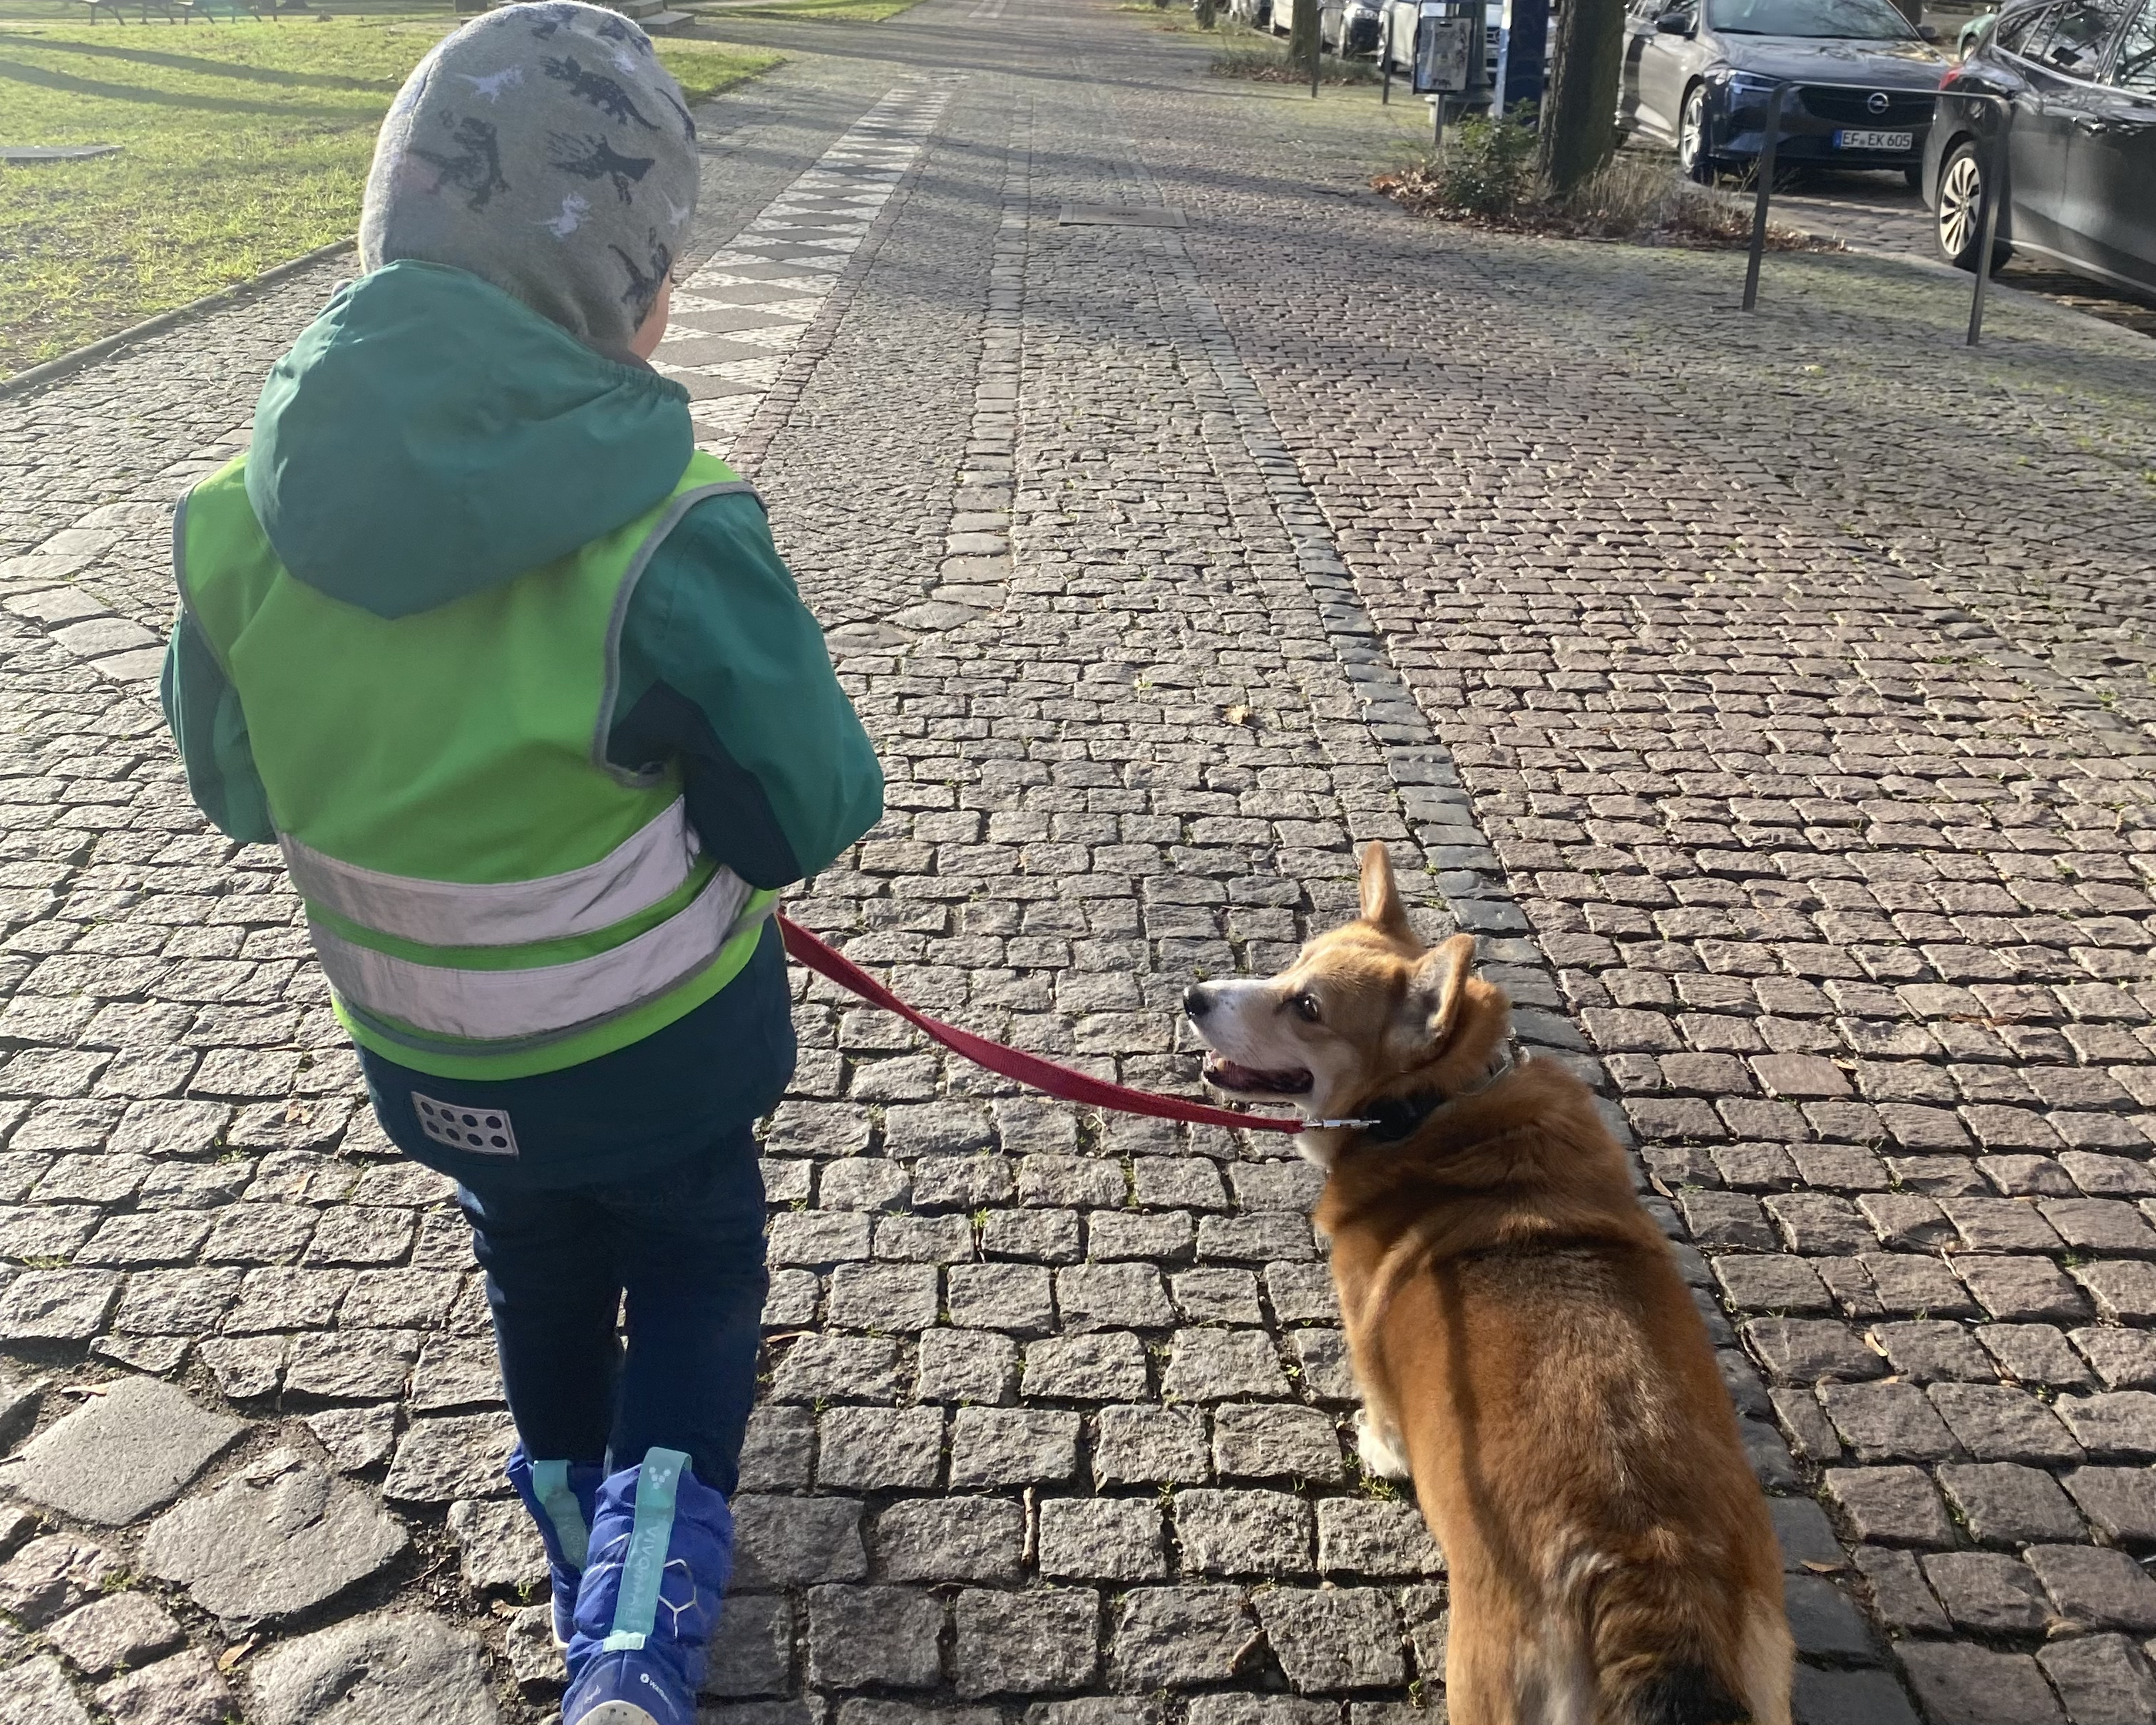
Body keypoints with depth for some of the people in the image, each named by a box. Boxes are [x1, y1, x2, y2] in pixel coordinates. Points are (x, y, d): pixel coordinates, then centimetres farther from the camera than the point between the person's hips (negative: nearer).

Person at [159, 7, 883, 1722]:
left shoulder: (246, 515, -15)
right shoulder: (668, 537, -30)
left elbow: (235, 782, 1)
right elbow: (812, 815, -19)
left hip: (424, 1050, 5)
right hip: (656, 1045, -4)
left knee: (540, 1269, 30)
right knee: (697, 1260, 23)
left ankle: (583, 1536, 54)